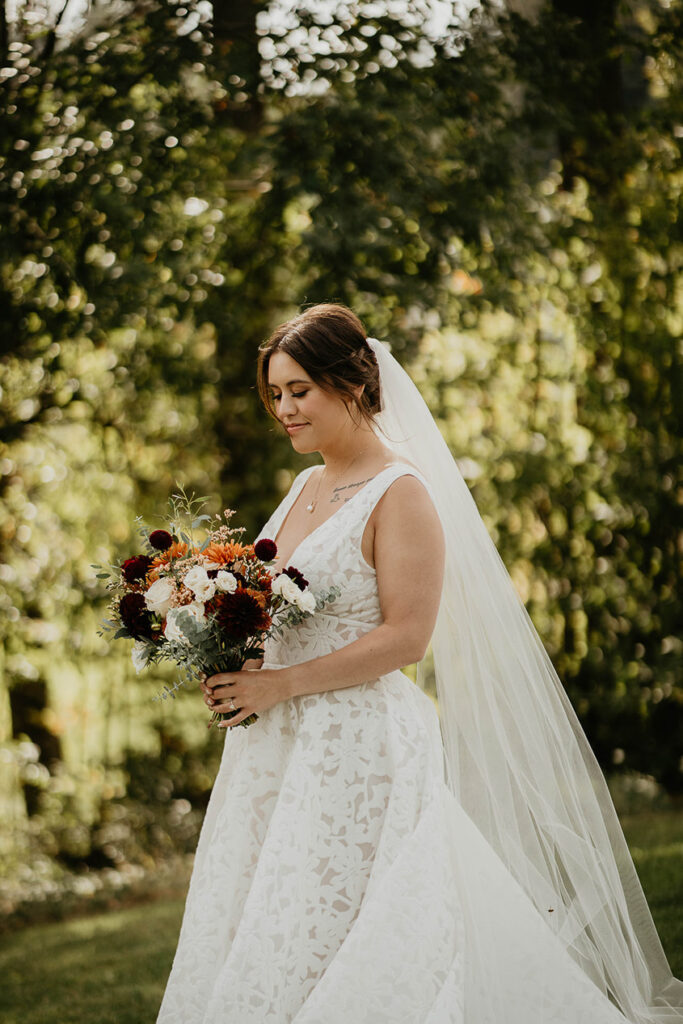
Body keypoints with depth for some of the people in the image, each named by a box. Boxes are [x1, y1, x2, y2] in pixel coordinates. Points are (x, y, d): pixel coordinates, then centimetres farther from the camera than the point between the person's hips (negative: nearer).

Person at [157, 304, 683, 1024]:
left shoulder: (401, 493, -10)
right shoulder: (306, 486, 15)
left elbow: (405, 637, -17)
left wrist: (282, 684, -18)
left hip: (361, 745, -8)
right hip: (278, 746, 8)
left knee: (322, 947, -6)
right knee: (248, 938, 9)